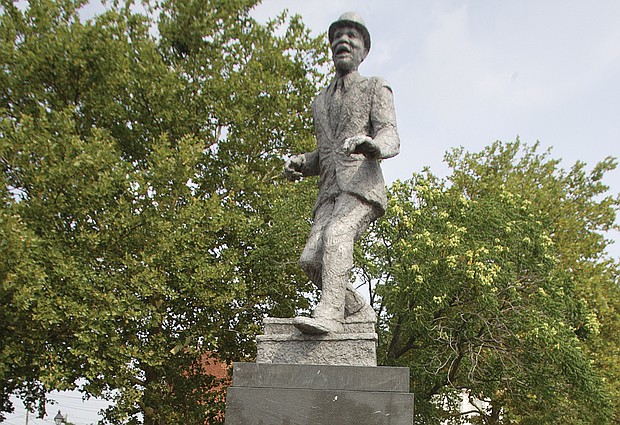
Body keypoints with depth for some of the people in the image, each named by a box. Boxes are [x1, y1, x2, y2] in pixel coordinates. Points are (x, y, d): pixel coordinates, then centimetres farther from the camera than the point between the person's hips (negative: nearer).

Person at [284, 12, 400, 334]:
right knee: (311, 258, -15)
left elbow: (391, 138, -2)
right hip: (329, 193, 5)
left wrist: (373, 145, -27)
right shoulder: (320, 102, 31)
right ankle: (358, 311, 0)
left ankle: (329, 314, -42)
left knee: (337, 234, -33)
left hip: (362, 187, -5)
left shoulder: (375, 88, 14)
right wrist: (299, 163, 12)